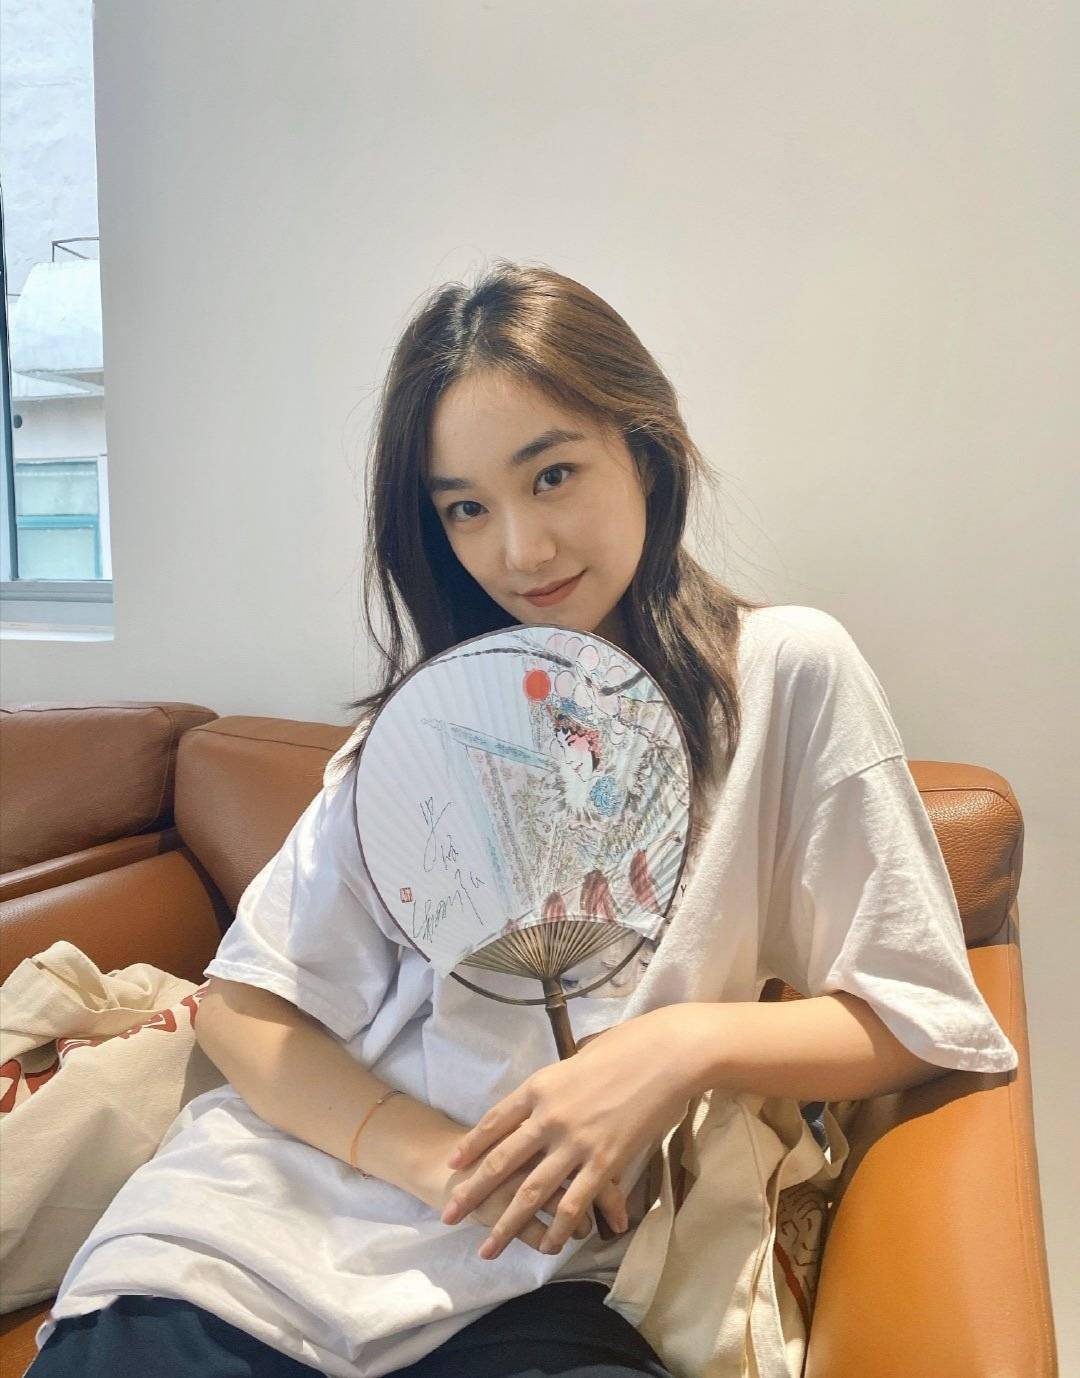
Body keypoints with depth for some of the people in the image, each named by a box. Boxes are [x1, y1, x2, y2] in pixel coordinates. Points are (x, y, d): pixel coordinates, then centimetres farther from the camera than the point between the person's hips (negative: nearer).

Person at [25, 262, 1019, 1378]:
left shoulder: (788, 672, -2)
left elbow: (920, 1023, -1)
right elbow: (242, 1006, 2)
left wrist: (690, 1041, -18)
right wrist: (436, 1154, -14)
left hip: (526, 1282, -1)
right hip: (264, 1203, 2)